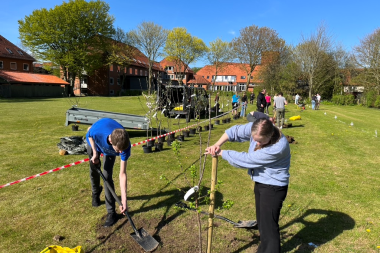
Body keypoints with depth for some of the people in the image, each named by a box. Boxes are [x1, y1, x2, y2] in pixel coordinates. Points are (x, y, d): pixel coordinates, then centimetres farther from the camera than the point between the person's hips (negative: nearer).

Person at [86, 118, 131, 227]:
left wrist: (124, 199, -38)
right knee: (94, 171, 16)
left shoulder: (125, 146, -42)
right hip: (94, 143, 1)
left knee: (107, 176, -12)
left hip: (109, 152, -1)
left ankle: (111, 213, 0)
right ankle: (95, 193, 49)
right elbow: (89, 134, -17)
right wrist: (95, 153, -24)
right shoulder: (97, 130, -46)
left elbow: (122, 174, -36)